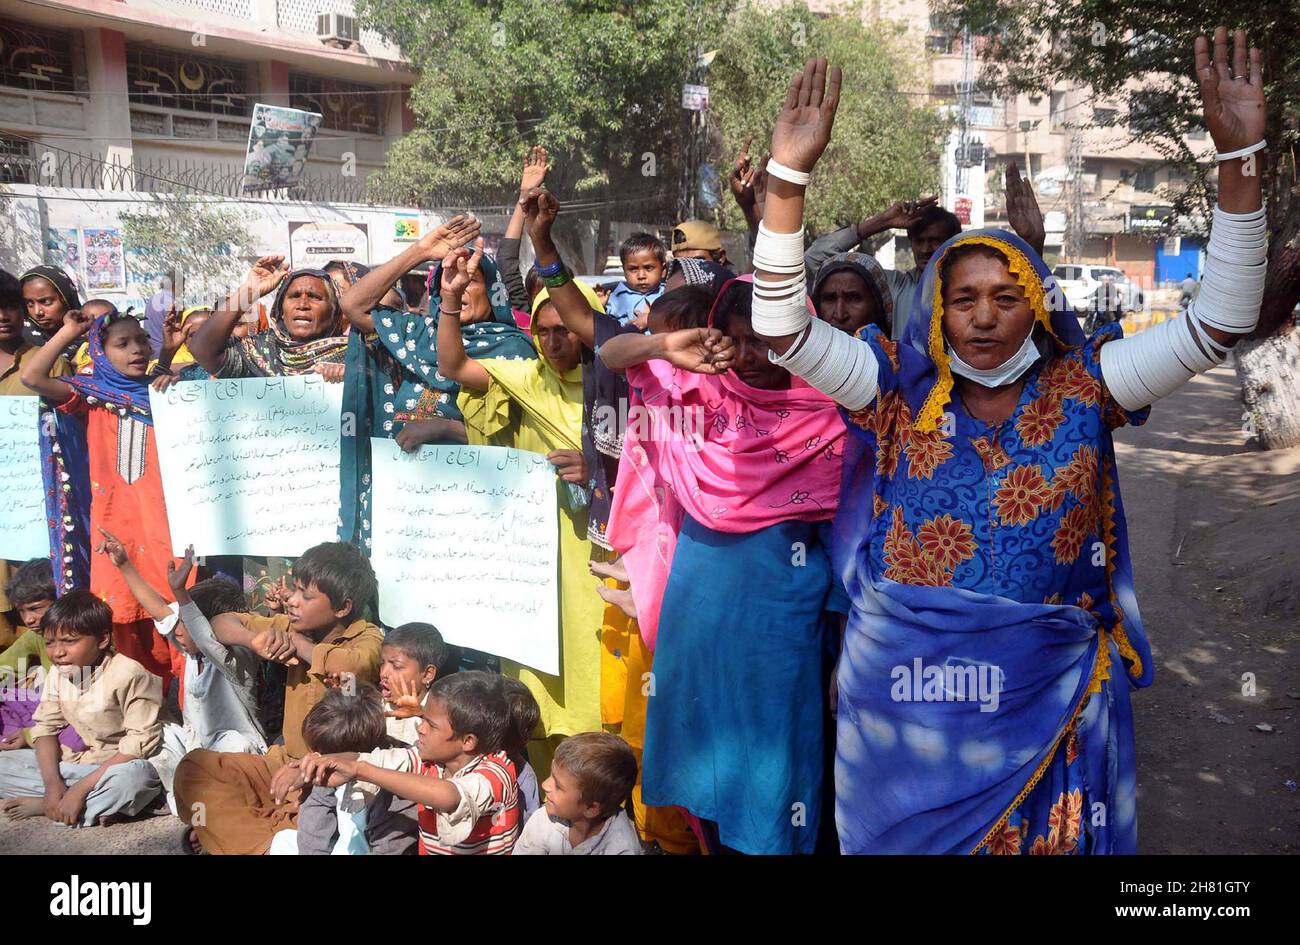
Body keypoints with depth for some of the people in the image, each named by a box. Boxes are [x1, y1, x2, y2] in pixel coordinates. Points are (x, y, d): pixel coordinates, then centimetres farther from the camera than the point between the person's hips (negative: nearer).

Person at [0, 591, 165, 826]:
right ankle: (101, 805, -13)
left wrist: (81, 788, -26)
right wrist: (52, 782, -15)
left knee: (131, 778, -40)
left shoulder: (128, 674, -23)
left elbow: (141, 742, -24)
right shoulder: (58, 673, -2)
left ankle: (44, 806, -14)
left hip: (125, 764, -6)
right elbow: (46, 727, 3)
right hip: (80, 760, 7)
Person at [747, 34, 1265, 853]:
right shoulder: (899, 389, -2)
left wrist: (1236, 157, -18)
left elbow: (1219, 326, -9)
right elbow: (783, 327, -11)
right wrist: (790, 176, -22)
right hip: (908, 682, 0)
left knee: (1047, 836, 13)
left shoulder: (1083, 385, -1)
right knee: (911, 833, 15)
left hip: (1048, 694, 0)